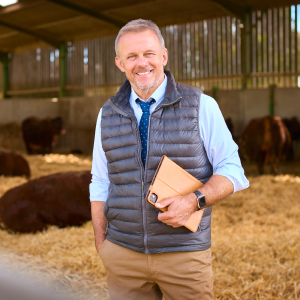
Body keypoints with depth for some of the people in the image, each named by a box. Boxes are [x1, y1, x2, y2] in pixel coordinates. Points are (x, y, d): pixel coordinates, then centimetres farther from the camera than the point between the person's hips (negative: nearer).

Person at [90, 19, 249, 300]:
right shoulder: (107, 114, 5)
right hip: (122, 254, 2)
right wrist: (101, 245, 7)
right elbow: (100, 183, 11)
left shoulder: (201, 106, -4)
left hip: (184, 255, -2)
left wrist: (194, 201, -19)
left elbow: (231, 171, -3)